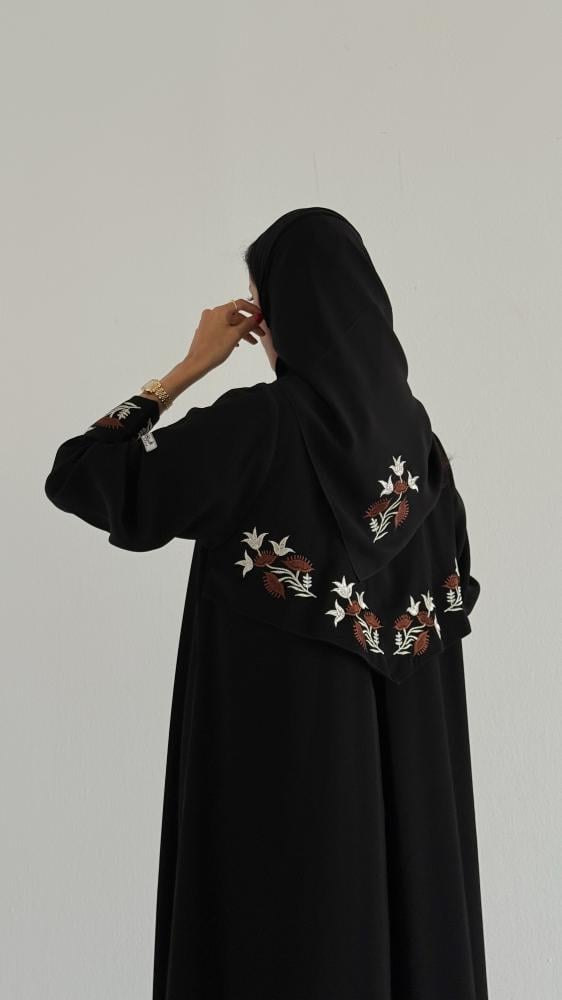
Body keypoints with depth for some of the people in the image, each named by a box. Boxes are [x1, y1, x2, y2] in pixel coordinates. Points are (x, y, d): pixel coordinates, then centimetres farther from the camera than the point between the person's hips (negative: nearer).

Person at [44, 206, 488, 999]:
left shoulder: (255, 420, -16)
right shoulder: (410, 422, 3)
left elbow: (79, 479, -11)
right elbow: (450, 591, 7)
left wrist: (189, 368, -6)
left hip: (277, 736, -6)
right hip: (398, 746, 7)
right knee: (393, 917, 17)